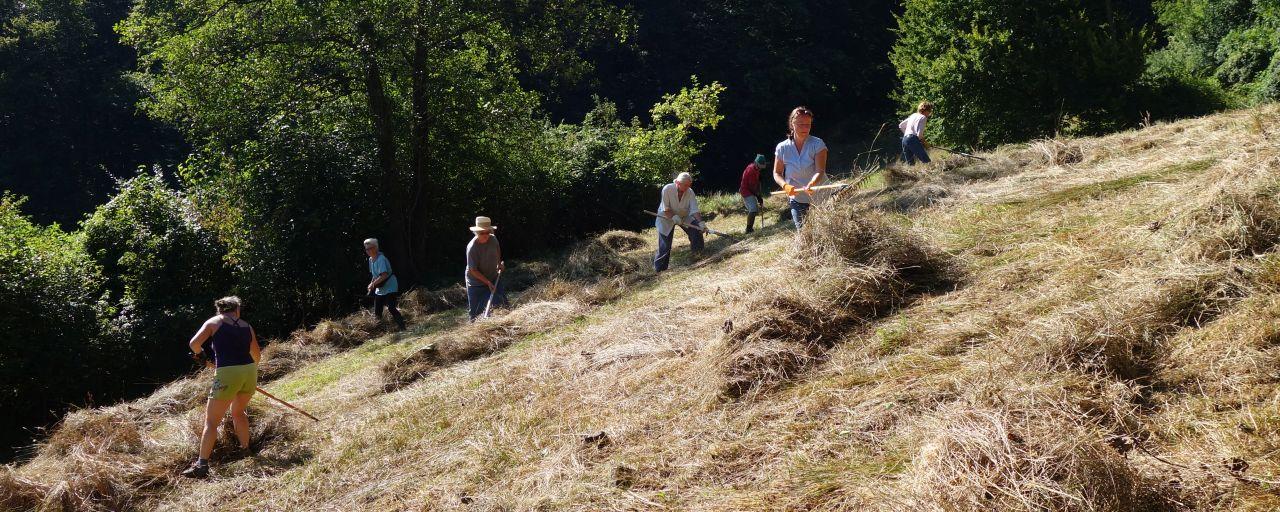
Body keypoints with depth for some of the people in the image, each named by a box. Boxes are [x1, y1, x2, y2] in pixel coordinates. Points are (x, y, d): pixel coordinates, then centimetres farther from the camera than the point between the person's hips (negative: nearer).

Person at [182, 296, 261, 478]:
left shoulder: (214, 322, 7)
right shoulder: (246, 326, 16)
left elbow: (194, 342, -6)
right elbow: (257, 354, 24)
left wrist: (201, 356, 15)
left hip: (227, 375, -4)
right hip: (250, 372, 4)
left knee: (211, 421, 1)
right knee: (238, 412, 30)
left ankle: (201, 465, -6)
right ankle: (245, 449, 36)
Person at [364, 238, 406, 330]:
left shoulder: (381, 259, -22)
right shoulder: (371, 260, 7)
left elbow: (383, 275, -31)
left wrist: (373, 284, -25)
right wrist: (372, 283, 3)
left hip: (390, 287, -9)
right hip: (379, 290, 9)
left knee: (391, 308, -19)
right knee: (377, 312, 8)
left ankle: (402, 328, -14)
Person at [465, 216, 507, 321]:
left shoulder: (493, 239, -11)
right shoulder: (472, 247, -28)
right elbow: (473, 270, -24)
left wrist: (499, 263, 8)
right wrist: (488, 282, -25)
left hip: (493, 278, 5)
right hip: (476, 281, -5)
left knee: (502, 304, 2)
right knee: (475, 310, 1)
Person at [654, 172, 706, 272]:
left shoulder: (690, 192, -20)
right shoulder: (667, 189, -28)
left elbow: (694, 210, -26)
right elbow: (666, 209, -23)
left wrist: (701, 222, -40)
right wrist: (674, 217, -39)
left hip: (684, 216, 3)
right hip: (666, 218, -3)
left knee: (696, 229, -18)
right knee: (665, 246, -6)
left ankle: (698, 252, 6)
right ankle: (659, 269, 8)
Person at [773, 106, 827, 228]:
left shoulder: (818, 144, -9)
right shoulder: (782, 148, -2)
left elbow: (820, 171, -19)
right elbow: (777, 173, 6)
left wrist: (810, 185, -40)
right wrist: (785, 185, -15)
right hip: (796, 200, 2)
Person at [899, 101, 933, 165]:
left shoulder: (913, 115, 21)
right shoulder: (923, 117, -3)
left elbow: (901, 125, 26)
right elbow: (919, 134, -12)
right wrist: (925, 142, 3)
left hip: (904, 140, 9)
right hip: (913, 140, -9)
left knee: (910, 164, 9)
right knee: (927, 162, -11)